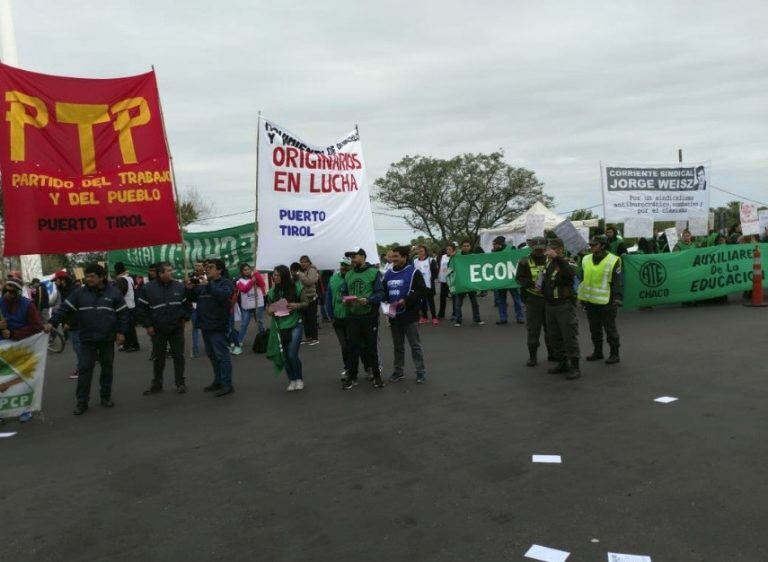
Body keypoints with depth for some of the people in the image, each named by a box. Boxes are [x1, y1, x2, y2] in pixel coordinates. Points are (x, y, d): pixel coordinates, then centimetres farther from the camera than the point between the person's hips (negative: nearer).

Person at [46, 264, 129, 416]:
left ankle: (106, 396, 25)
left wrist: (121, 332, -5)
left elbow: (123, 313, -1)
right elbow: (65, 308, -2)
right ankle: (82, 402, 8)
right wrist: (52, 323, -13)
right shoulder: (80, 293, 0)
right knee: (85, 369, 0)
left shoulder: (114, 293, -3)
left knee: (107, 367, 11)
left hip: (108, 339, 0)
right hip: (87, 339, 0)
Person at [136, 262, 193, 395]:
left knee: (178, 356, 6)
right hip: (158, 330, -1)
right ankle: (156, 384, 23)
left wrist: (185, 318, 1)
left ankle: (180, 383, 17)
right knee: (159, 358, 10)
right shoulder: (148, 288, -8)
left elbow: (187, 303, 9)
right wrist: (147, 325, -6)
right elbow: (140, 308, -4)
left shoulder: (179, 286, -2)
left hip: (177, 328, 1)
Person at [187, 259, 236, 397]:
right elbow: (194, 298, 19)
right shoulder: (203, 283, 16)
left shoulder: (226, 282, -7)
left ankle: (227, 384, -3)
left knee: (221, 354, -8)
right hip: (205, 325, 8)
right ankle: (218, 381, 28)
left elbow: (224, 295, -26)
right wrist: (190, 289, -1)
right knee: (212, 355, 16)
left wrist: (208, 285, -25)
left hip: (217, 326, -8)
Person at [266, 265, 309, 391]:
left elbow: (306, 303, -2)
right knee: (286, 355, 7)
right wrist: (269, 311, -8)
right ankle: (291, 380, 26)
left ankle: (299, 379, 14)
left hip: (295, 324, -3)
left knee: (292, 354, -8)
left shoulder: (297, 287, -8)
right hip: (280, 326, 4)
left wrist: (297, 305, -21)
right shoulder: (272, 291, 1)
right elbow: (269, 306, 14)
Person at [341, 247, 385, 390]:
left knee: (372, 347, 5)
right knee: (353, 347, 7)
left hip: (370, 316, -4)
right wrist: (345, 299, -6)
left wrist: (368, 300, -23)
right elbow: (343, 292, 16)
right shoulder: (348, 274, 12)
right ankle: (351, 377, 17)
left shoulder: (374, 272, -3)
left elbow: (380, 293, -8)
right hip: (352, 316, 4)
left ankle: (377, 376, 19)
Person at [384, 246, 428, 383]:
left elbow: (422, 291, -14)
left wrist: (406, 301, -21)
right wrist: (386, 302, 0)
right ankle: (398, 371, 23)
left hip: (409, 315, -6)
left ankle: (421, 372, 9)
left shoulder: (413, 272, -6)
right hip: (394, 315, 6)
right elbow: (384, 292, 19)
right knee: (397, 345, 13)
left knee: (415, 345, 0)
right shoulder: (389, 274, 12)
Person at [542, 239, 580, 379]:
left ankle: (575, 367, 0)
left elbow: (571, 273, -37)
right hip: (550, 305, 8)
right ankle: (563, 363, 26)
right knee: (555, 336, 14)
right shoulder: (548, 262, 11)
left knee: (569, 336, -6)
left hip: (565, 305, -8)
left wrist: (557, 257, -39)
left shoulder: (567, 263, -12)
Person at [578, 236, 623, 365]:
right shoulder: (586, 260, 8)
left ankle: (614, 354, 13)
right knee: (594, 329, 16)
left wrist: (617, 298, -17)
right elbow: (581, 278, 15)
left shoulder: (613, 260, -8)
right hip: (590, 301, 6)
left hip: (606, 301, -6)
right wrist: (581, 297, 13)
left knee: (610, 329, 3)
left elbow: (617, 282, -10)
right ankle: (597, 351, 29)